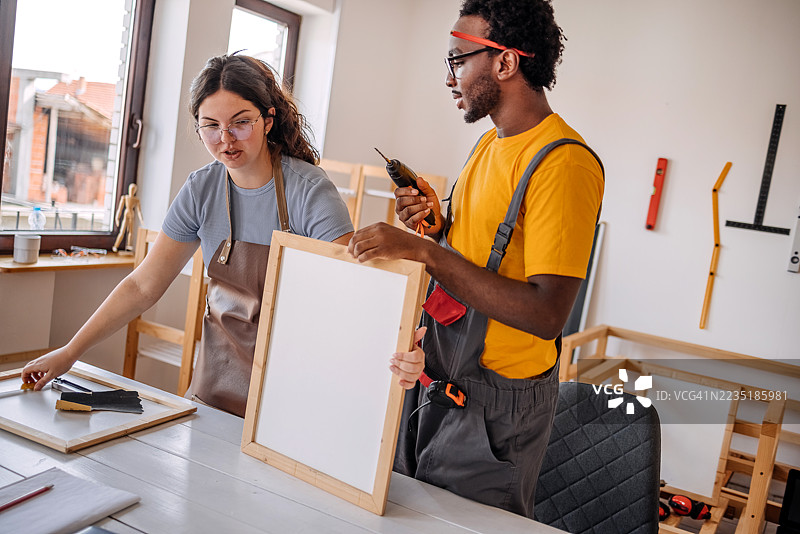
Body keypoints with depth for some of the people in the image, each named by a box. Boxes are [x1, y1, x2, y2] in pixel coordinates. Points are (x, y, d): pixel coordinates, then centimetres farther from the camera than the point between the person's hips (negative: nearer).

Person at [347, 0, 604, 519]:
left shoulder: (565, 163, -21)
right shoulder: (491, 143, 9)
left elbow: (546, 314, -28)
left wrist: (426, 251, -30)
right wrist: (437, 224, -3)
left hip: (493, 404, -9)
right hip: (436, 378, 9)